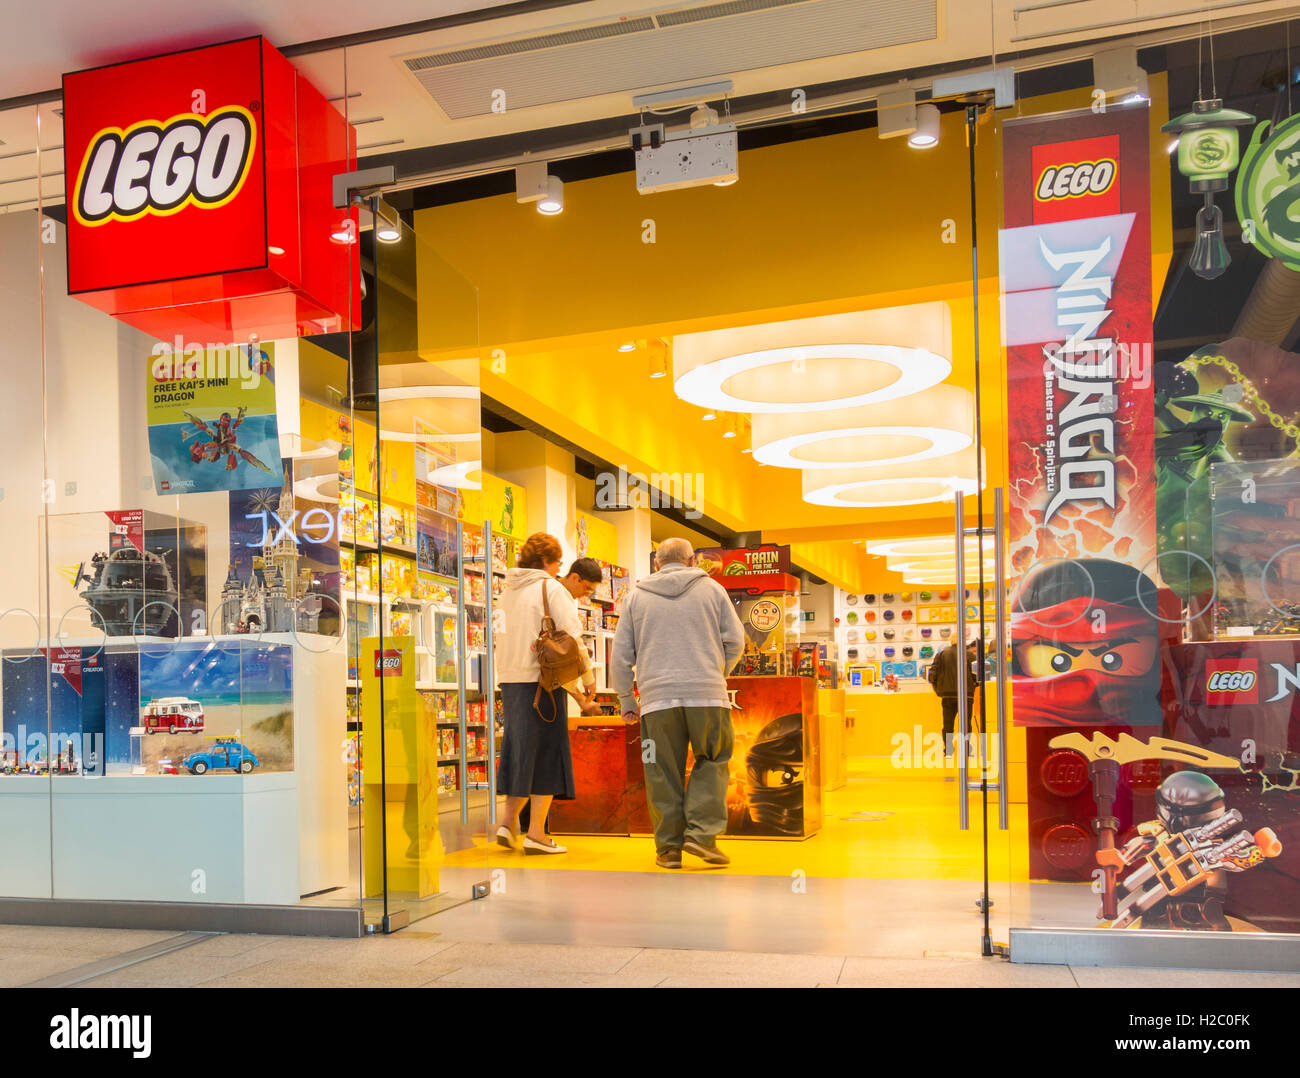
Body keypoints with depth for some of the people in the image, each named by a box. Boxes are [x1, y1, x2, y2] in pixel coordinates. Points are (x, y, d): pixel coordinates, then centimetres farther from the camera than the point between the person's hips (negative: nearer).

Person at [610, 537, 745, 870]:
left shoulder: (636, 596, 14)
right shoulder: (711, 589, 11)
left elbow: (620, 657, 11)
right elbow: (735, 640, 9)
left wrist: (626, 701, 20)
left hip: (657, 698, 1)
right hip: (707, 695, -1)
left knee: (664, 774, 7)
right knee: (713, 762, 12)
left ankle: (668, 847, 9)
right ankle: (701, 833, 0)